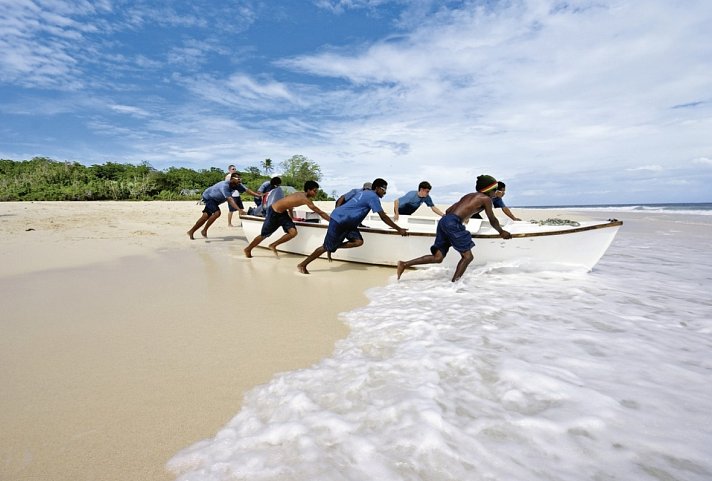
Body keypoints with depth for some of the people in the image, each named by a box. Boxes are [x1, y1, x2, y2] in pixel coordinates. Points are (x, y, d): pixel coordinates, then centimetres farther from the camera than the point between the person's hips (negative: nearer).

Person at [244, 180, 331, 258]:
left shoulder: (301, 195, 0)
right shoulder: (305, 199, -27)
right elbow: (320, 212, -26)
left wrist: (292, 217, 28)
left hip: (282, 212, 8)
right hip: (274, 212, -8)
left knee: (293, 232, -5)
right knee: (264, 235, 8)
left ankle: (273, 245, 14)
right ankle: (248, 249, 32)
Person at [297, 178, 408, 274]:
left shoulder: (366, 193, 14)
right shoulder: (373, 197, -15)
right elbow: (383, 217, -18)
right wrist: (399, 229, -13)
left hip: (347, 222, 9)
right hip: (339, 220, -9)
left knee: (358, 241, -8)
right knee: (327, 247, -3)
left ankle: (333, 247, 6)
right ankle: (302, 265, 10)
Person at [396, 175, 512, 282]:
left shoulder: (468, 196, 29)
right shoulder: (486, 199, 9)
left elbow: (448, 210, 27)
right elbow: (492, 220, 15)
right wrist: (501, 232, 32)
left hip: (444, 221, 8)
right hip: (453, 223, -8)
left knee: (438, 258, 7)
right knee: (467, 256, 1)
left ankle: (404, 264, 1)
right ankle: (454, 282, -7)